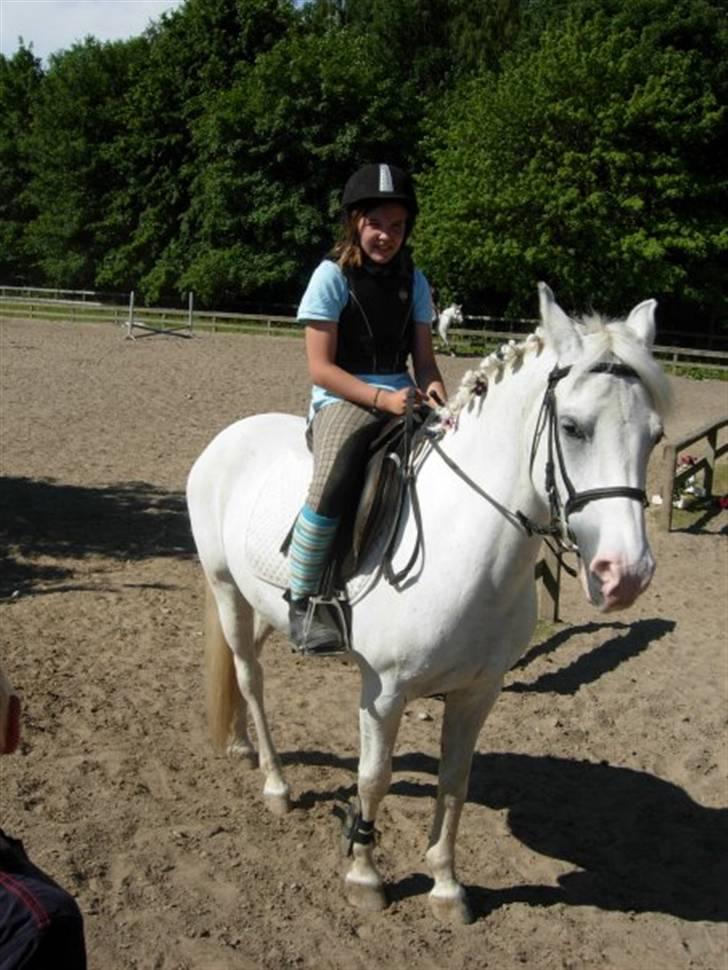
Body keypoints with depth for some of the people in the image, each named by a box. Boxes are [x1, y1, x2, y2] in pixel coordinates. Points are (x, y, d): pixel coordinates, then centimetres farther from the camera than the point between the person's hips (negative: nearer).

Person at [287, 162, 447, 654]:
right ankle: (302, 603, -19)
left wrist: (433, 390, -11)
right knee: (333, 484, -35)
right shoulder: (333, 276, -2)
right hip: (342, 401, -5)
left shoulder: (413, 280, 13)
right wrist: (381, 398, -19)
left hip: (403, 399, 6)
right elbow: (320, 367, -7)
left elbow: (424, 357, 13)